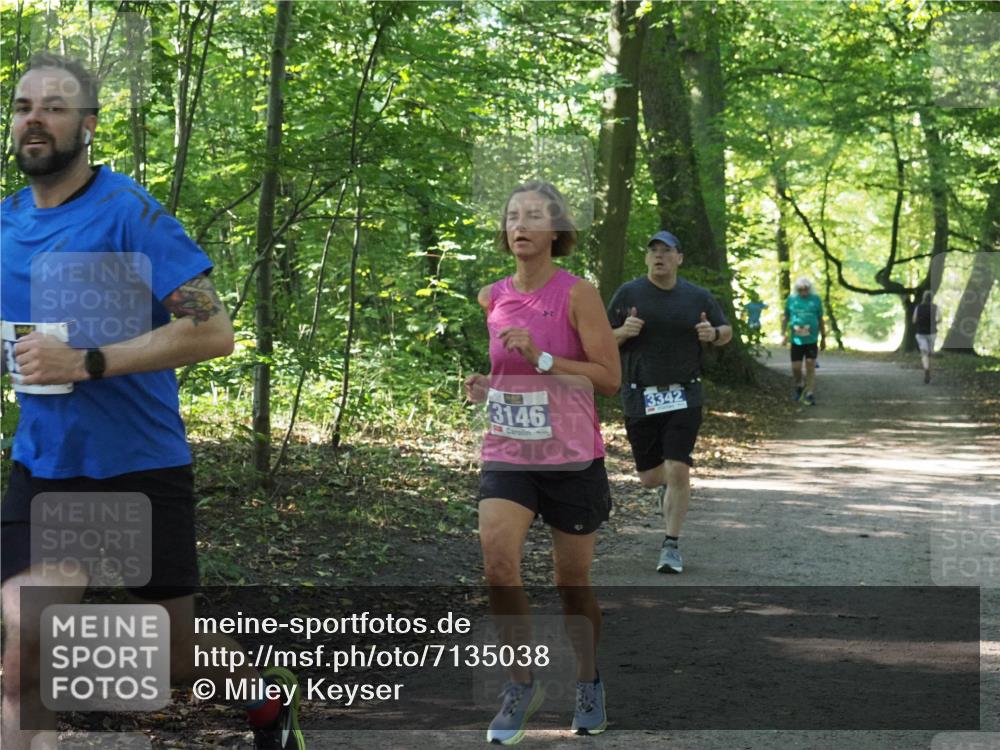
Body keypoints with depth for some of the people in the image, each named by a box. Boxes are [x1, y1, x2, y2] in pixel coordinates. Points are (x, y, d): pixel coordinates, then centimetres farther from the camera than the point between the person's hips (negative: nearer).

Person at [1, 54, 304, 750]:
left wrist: (87, 362, -26)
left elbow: (213, 329, -22)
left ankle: (270, 694, 43)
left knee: (178, 651, 13)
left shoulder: (128, 212, -14)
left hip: (142, 466, -4)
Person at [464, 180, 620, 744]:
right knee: (497, 560, -20)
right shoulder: (491, 298, 6)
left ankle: (590, 683, 32)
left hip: (573, 458, -3)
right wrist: (480, 385, 2)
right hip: (507, 456, 3)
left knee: (574, 581, 9)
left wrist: (541, 359, -22)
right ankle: (523, 683, -5)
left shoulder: (578, 295, -9)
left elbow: (609, 377, -14)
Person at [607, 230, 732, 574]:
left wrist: (713, 334, -6)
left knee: (678, 471, -12)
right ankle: (667, 486, 45)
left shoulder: (698, 297, 4)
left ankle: (672, 545, 1)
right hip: (640, 399, 1)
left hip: (684, 397, 0)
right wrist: (623, 332, -17)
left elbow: (727, 332, 17)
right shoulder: (628, 294, 1)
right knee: (649, 477, 7)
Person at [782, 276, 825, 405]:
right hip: (796, 340, 1)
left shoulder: (815, 299, 2)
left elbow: (820, 320, 9)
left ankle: (810, 395, 1)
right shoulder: (791, 299, 3)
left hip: (811, 340, -1)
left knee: (810, 367, -5)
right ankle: (798, 386, 32)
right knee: (796, 367, 2)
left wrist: (823, 338, 11)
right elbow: (785, 317, 12)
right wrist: (784, 334, 4)